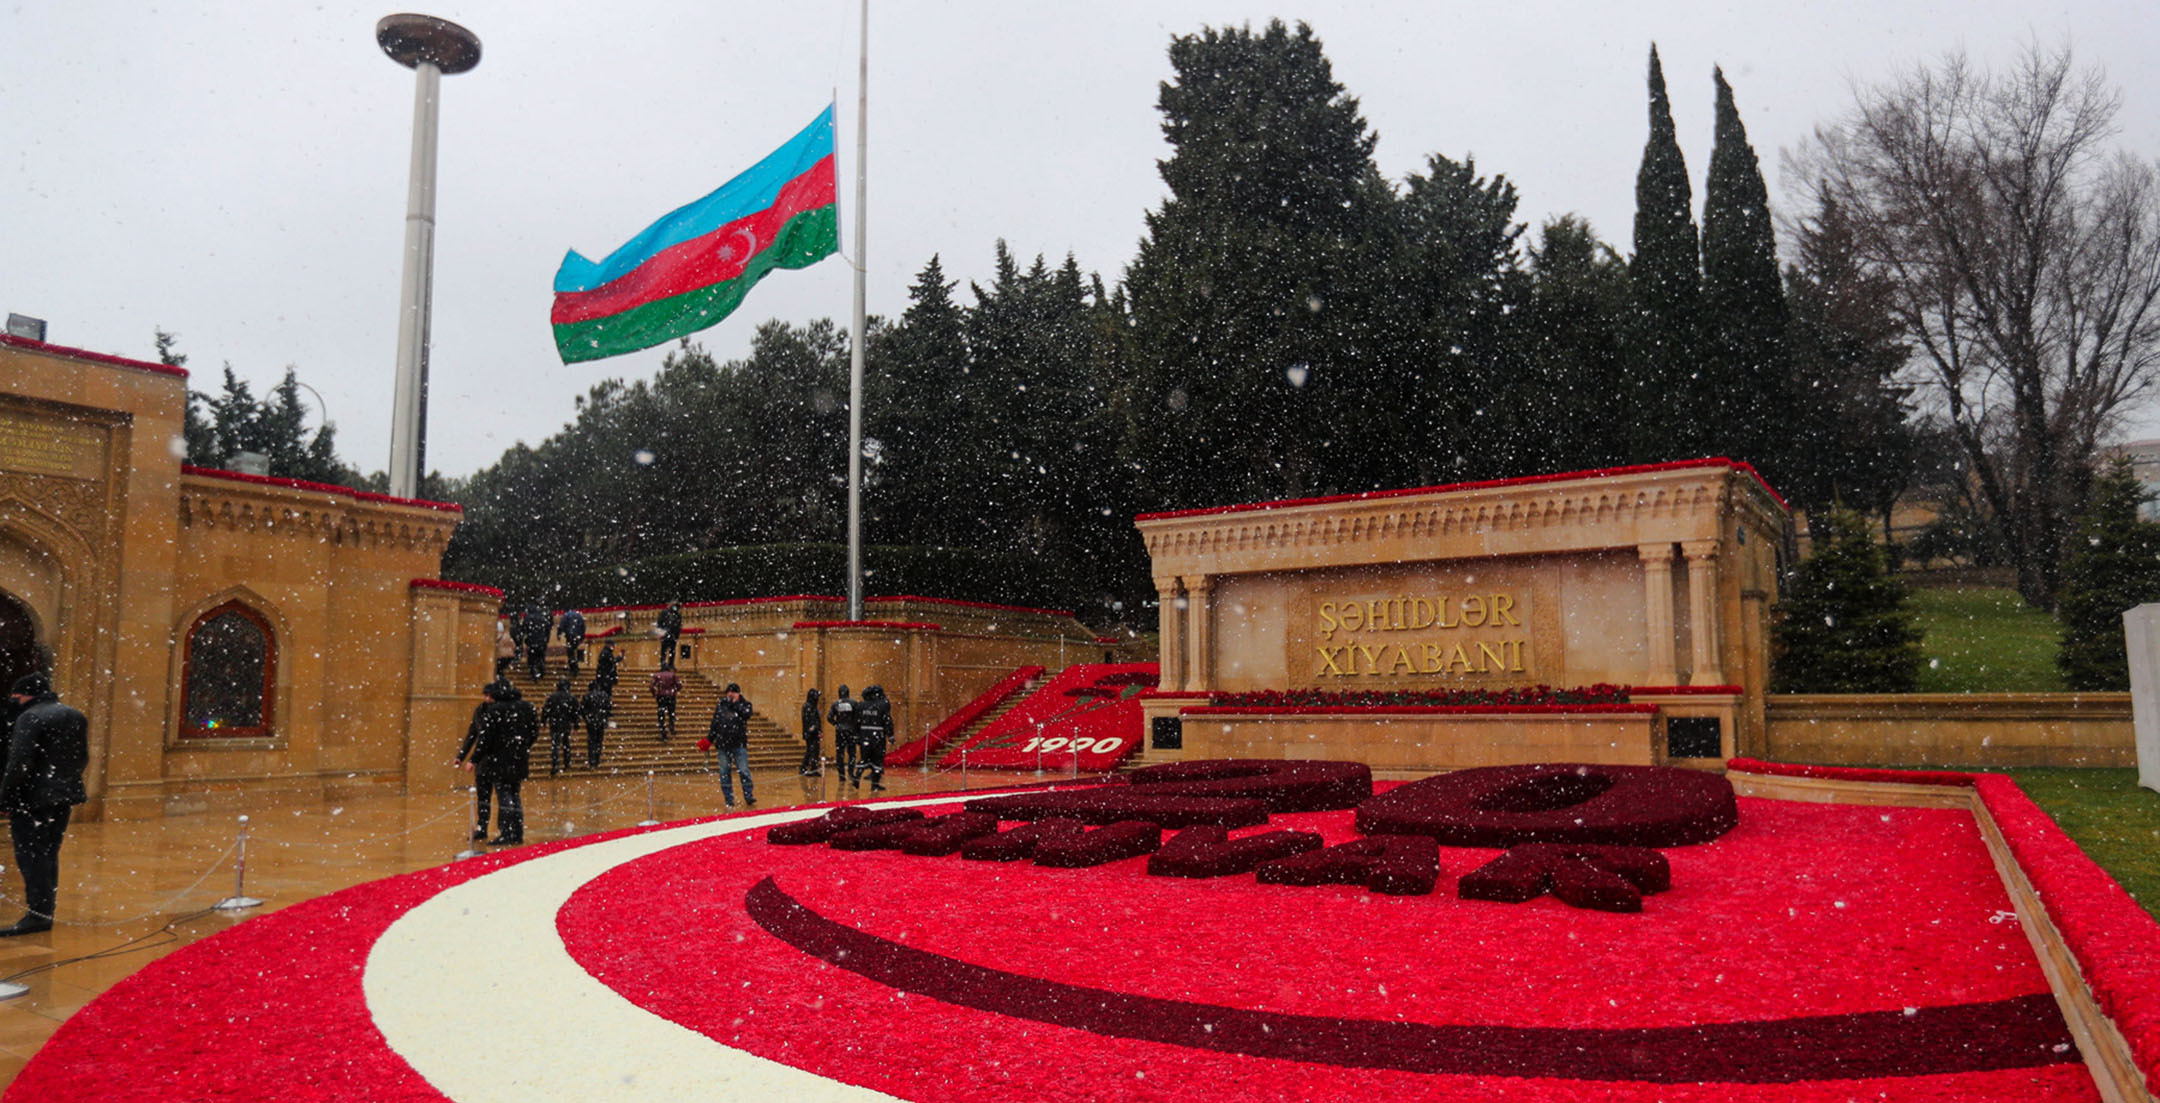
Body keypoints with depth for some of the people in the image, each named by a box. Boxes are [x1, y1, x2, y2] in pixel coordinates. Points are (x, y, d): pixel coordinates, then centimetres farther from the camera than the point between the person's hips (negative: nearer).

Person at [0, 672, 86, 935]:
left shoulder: (29, 718, -14)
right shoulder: (76, 717, 12)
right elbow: (83, 758, 16)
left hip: (33, 798, -8)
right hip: (63, 798, 8)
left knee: (30, 855, -4)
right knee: (49, 854, 15)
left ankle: (38, 914, -5)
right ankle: (47, 910, 19)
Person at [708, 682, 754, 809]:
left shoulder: (744, 704, 3)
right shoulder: (721, 705, 9)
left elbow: (746, 714, -18)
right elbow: (714, 724, 15)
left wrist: (735, 703, -13)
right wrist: (709, 739, 12)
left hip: (739, 744, -2)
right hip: (723, 745, 3)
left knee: (744, 771, -5)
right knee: (725, 773, 4)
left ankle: (749, 797, 6)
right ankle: (729, 800, 10)